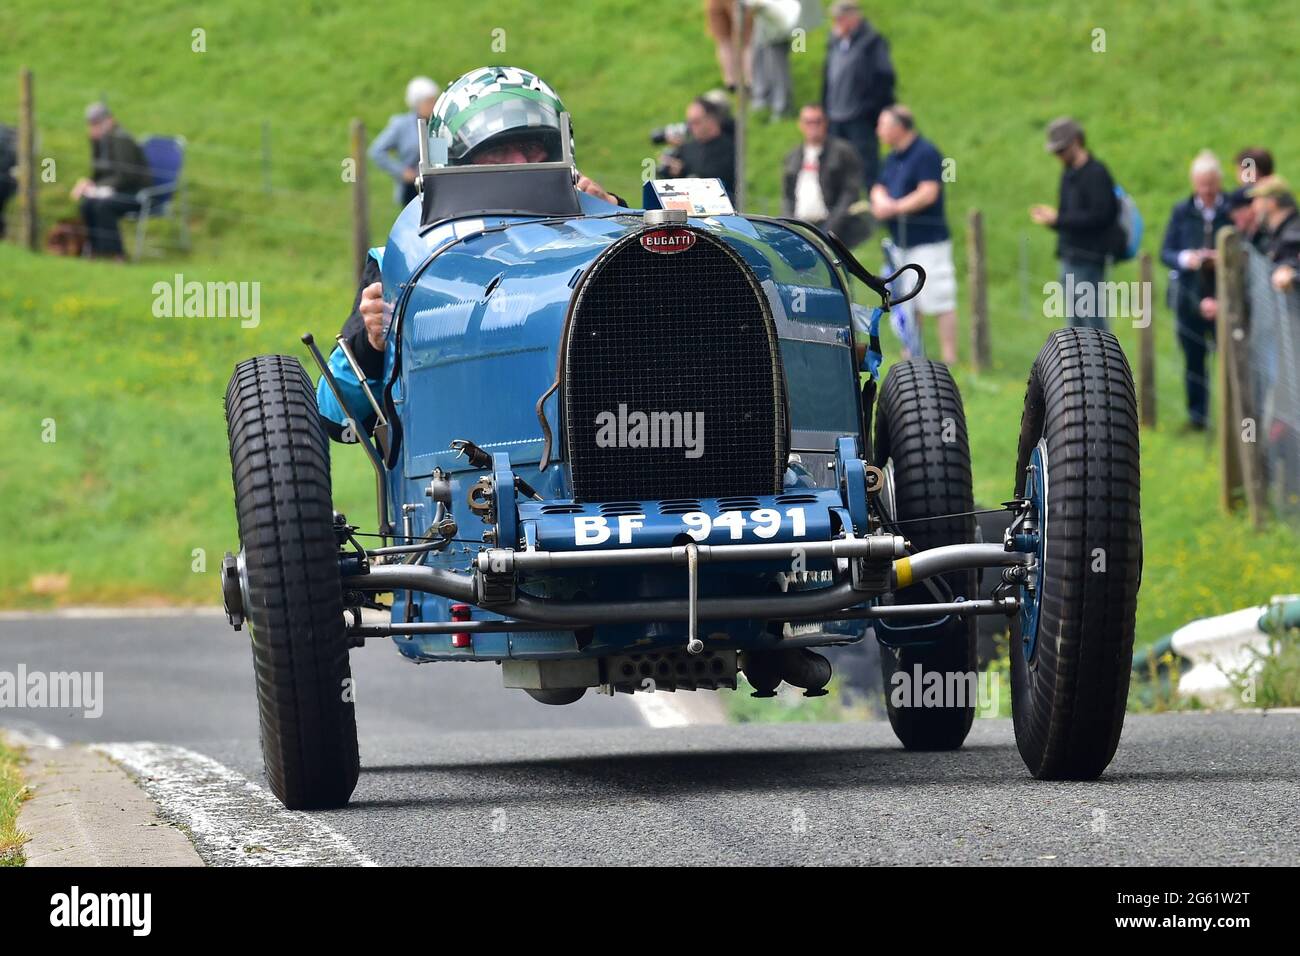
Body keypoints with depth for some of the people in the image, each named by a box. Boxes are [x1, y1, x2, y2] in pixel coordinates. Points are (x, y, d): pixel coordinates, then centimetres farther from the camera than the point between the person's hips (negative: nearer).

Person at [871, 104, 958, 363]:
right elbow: (879, 188, 18)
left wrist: (895, 208, -16)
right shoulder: (893, 157, 16)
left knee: (940, 303, -9)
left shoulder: (925, 153, -12)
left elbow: (928, 193, -19)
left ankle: (949, 359, -9)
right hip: (902, 242, 9)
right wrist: (881, 201, -5)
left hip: (928, 240, -9)